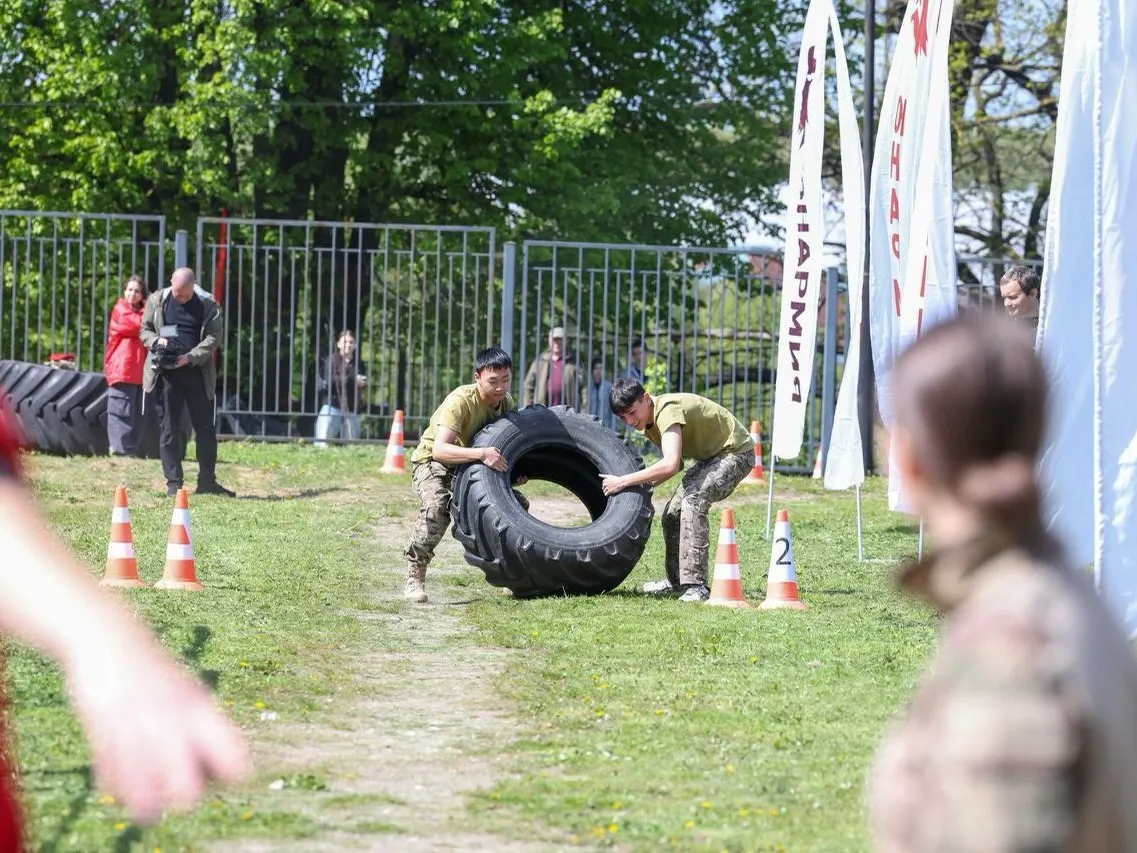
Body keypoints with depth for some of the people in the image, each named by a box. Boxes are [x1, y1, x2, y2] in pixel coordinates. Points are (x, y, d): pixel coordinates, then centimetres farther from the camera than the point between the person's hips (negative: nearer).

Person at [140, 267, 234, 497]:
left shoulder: (207, 305, 1)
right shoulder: (157, 301, 6)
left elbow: (213, 338, -4)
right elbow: (144, 330, 11)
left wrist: (190, 357, -18)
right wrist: (156, 341, -12)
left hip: (197, 372, 0)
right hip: (165, 374, 0)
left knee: (205, 427, 3)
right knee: (168, 428, 1)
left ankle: (207, 481, 12)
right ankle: (173, 483, 6)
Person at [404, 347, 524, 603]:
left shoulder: (506, 403, -7)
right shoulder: (460, 401, -30)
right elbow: (439, 449, -40)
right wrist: (481, 453, -52)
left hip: (472, 466, 7)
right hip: (432, 461, -7)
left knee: (517, 504, -4)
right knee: (437, 507, -36)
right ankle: (414, 578, -24)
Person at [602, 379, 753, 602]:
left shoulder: (667, 411, -30)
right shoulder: (647, 422, 0)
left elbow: (670, 465, -42)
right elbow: (673, 463, 8)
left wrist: (623, 481, -38)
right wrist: (645, 485, -8)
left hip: (736, 452, -10)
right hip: (711, 455, 10)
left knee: (693, 501, -28)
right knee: (672, 512, 9)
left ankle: (695, 585, -29)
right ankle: (677, 580, 28)